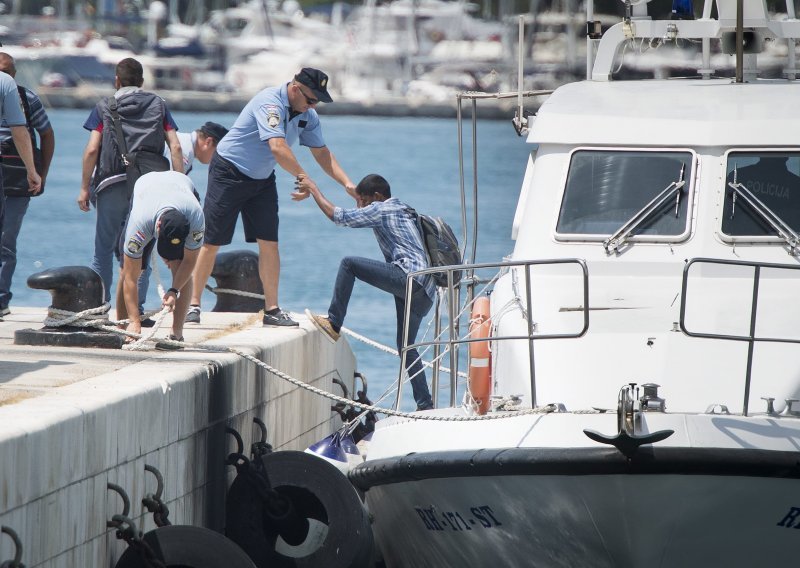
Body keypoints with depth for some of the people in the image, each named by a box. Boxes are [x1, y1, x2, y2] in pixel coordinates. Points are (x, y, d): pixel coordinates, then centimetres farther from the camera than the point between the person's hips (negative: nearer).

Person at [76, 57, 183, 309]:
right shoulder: (158, 105, 12)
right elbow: (175, 146, 2)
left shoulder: (104, 107, 7)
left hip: (112, 184, -1)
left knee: (104, 249, 6)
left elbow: (92, 149, -2)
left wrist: (84, 188, 2)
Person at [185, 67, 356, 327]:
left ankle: (272, 309, 1)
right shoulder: (270, 103, -27)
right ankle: (193, 304, 5)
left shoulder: (307, 116, -1)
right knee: (211, 242, -4)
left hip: (262, 179, 7)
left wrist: (347, 183, -7)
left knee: (269, 243, -3)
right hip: (228, 174, -7)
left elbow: (321, 152, 5)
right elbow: (278, 148, -38)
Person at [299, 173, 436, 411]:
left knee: (348, 264, -9)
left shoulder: (381, 209, 2)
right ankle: (425, 405, 10)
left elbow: (338, 216, 1)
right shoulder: (402, 210, 29)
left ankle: (333, 324, -10)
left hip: (410, 275, -10)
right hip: (424, 292, 10)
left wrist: (313, 188, 10)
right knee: (406, 346, 14)